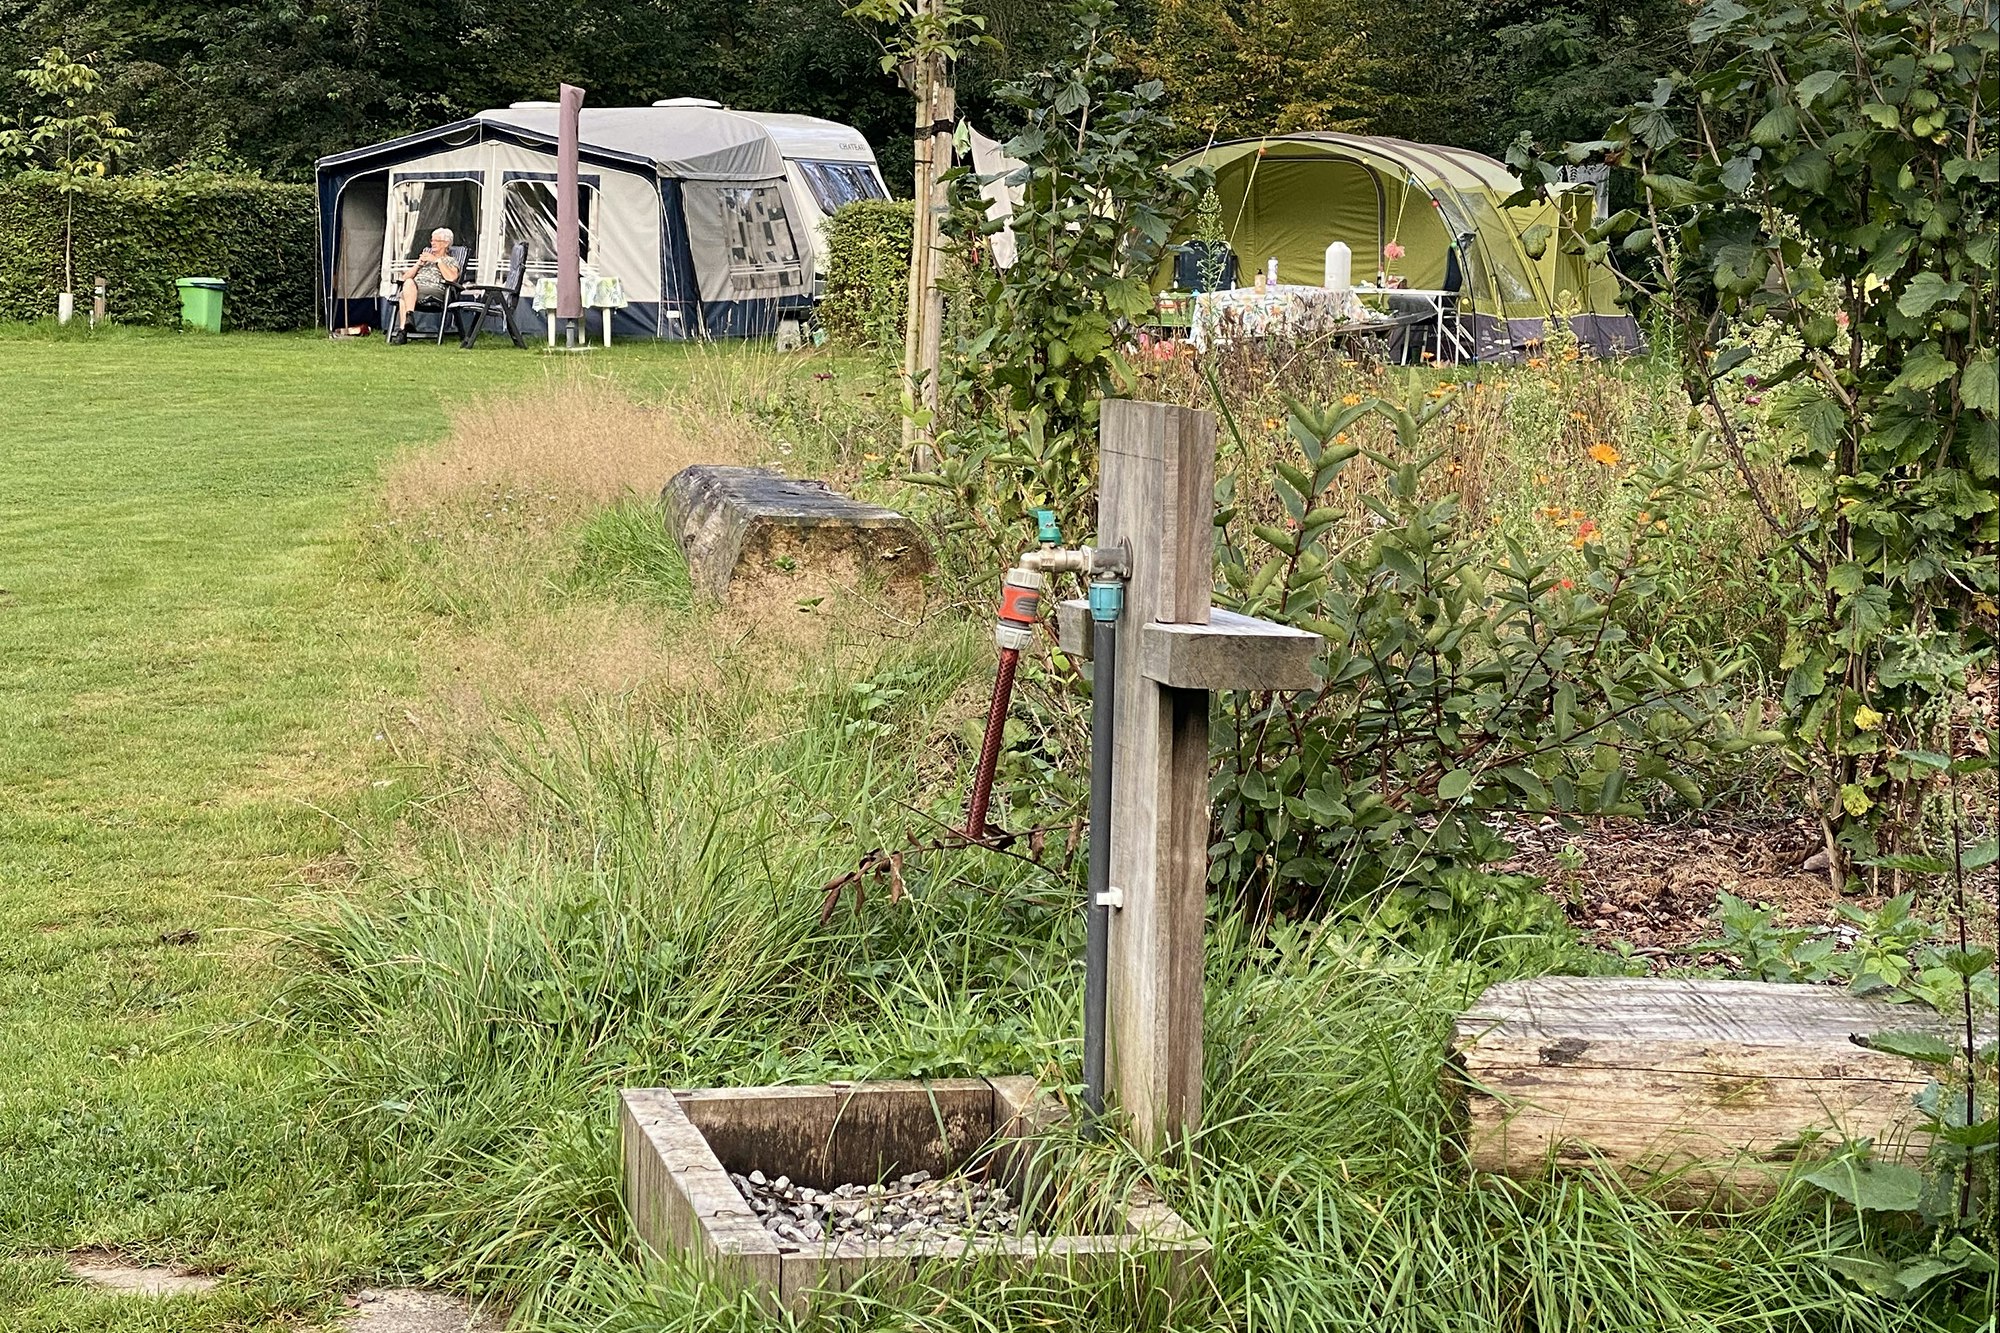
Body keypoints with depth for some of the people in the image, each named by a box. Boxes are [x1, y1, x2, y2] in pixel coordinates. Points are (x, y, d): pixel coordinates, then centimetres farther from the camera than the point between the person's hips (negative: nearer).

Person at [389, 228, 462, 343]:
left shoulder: (451, 261, 20)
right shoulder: (426, 255, 35)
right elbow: (405, 277, 27)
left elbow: (451, 278, -6)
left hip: (436, 292, -4)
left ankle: (403, 329, -44)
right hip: (413, 288, 4)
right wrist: (419, 263, 13)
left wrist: (437, 260, -1)